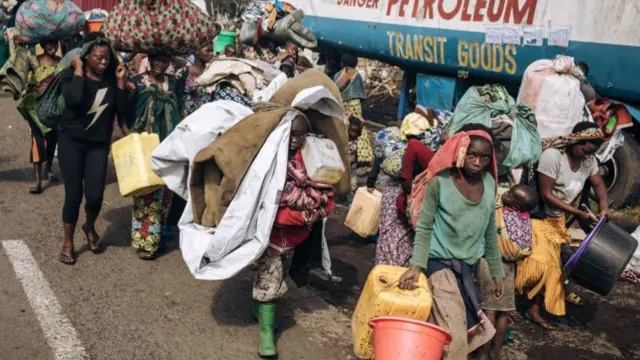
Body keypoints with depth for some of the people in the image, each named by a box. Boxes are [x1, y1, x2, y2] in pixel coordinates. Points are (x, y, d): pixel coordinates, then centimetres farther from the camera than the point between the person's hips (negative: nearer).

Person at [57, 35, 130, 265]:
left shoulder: (112, 79, 0)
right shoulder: (71, 75, -8)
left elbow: (123, 111, -7)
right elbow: (73, 100, -29)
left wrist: (121, 82, -12)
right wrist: (79, 72, -19)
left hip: (99, 144, 2)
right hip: (71, 141, -2)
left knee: (95, 195, -4)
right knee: (74, 194, -2)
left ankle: (90, 228, 30)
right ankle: (68, 243, 17)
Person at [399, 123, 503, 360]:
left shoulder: (489, 182, 3)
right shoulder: (440, 181, -12)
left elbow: (490, 230, 11)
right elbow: (424, 227, -8)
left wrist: (496, 270, 13)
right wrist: (416, 264, -19)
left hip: (472, 263, 5)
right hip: (441, 261, -5)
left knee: (474, 329, 5)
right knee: (454, 335, -10)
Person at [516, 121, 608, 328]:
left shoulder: (589, 159, -5)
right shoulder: (552, 156, -25)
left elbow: (598, 184, 10)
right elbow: (546, 194, -25)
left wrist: (603, 207, -9)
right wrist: (578, 213, -24)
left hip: (557, 220, 7)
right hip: (537, 216, -7)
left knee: (551, 265, 6)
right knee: (539, 262, -18)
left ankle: (535, 309, 17)